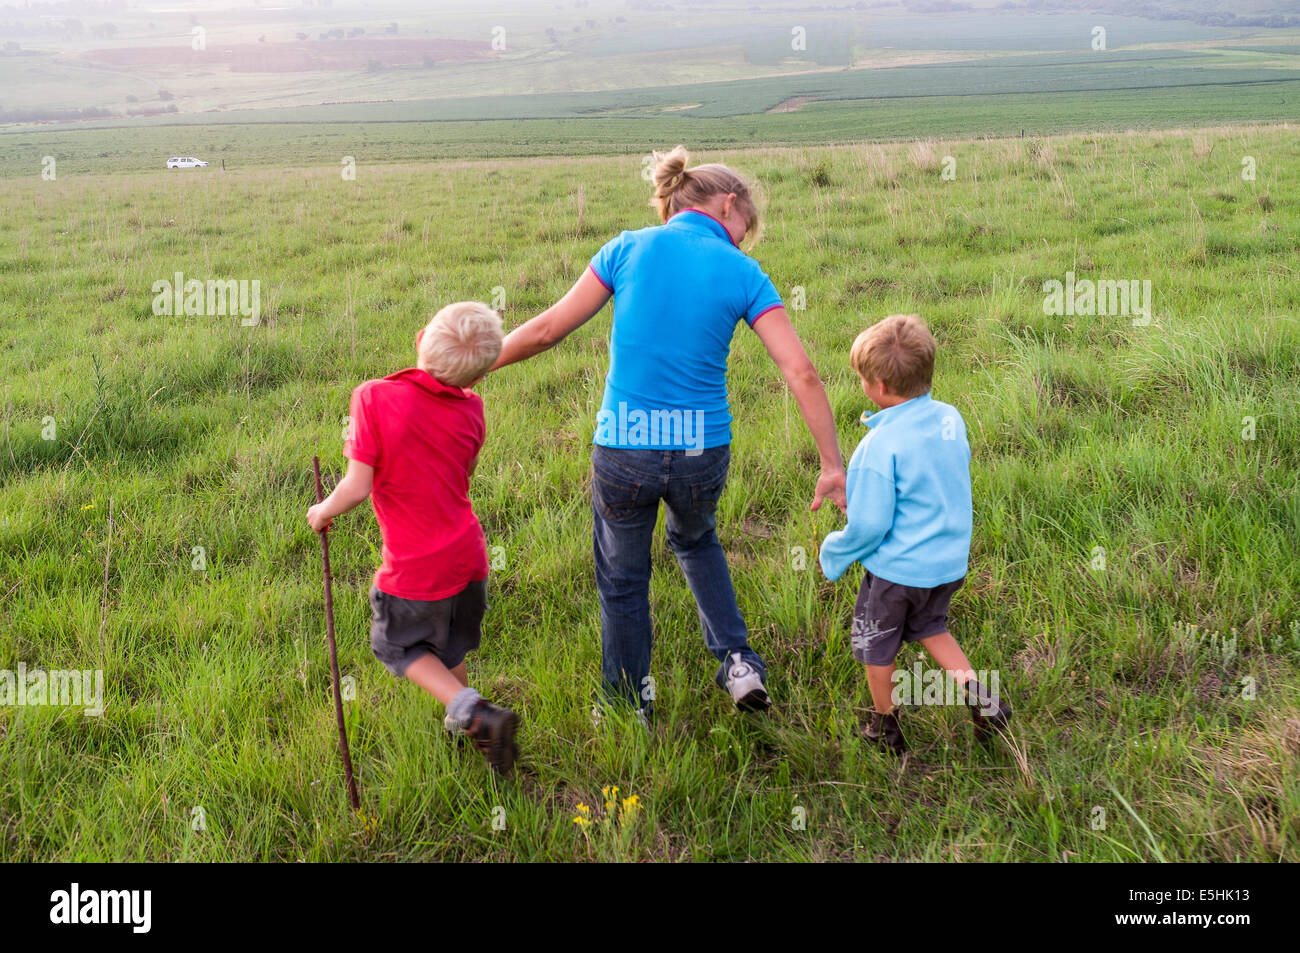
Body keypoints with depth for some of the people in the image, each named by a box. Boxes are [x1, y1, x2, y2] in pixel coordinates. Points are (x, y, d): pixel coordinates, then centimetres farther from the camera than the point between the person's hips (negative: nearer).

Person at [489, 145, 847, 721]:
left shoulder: (629, 248, -1)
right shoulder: (743, 274, 0)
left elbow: (548, 330, 0)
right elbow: (801, 374, -5)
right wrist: (833, 467, 2)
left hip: (625, 449, -1)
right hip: (703, 451, 1)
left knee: (623, 580, 20)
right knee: (695, 539, 34)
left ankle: (628, 709, 35)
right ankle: (737, 661, 24)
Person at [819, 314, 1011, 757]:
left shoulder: (882, 446, -26)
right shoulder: (951, 418, -6)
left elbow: (868, 525, -22)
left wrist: (833, 553, -6)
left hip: (897, 568, -7)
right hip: (950, 562, 7)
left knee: (877, 644, 17)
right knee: (929, 625, 31)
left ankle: (885, 726, 33)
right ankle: (975, 690, 17)